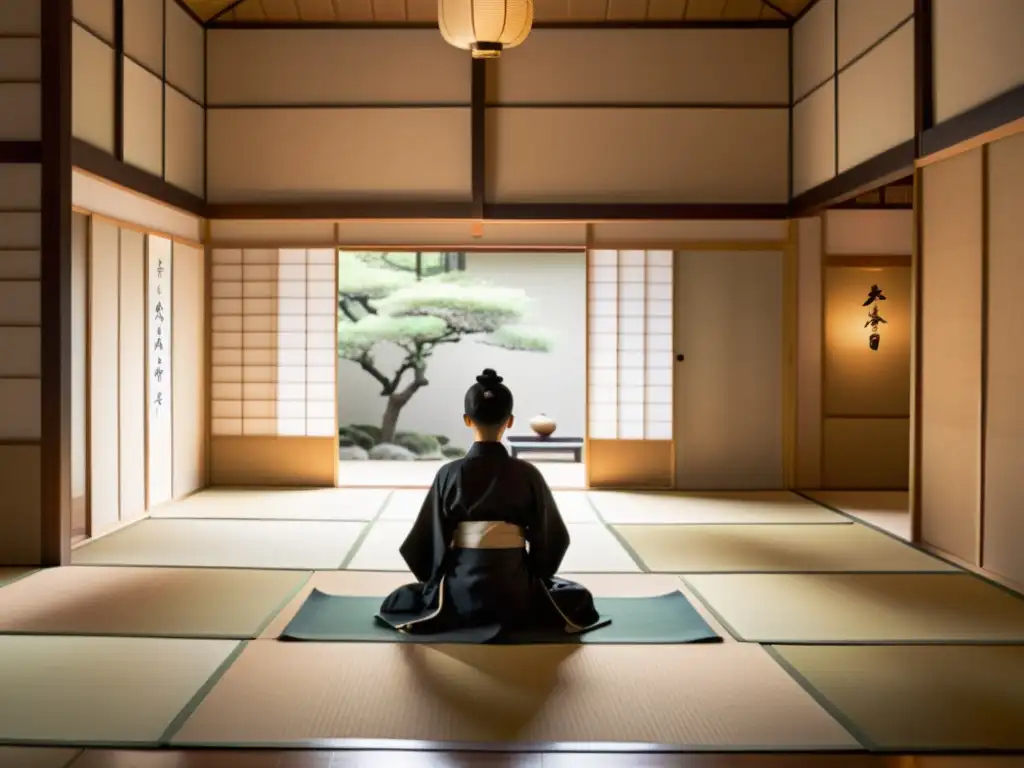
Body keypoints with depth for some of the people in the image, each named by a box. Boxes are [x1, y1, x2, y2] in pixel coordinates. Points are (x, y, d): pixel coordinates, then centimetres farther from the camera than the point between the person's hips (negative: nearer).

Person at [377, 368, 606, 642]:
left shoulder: (449, 474, -8)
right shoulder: (527, 474, -8)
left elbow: (426, 538, -3)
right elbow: (551, 536, 0)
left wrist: (435, 580, 15)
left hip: (462, 589, 0)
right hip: (516, 590, 0)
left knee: (396, 602, 26)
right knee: (580, 598, 26)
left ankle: (467, 617, 6)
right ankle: (508, 618, 6)